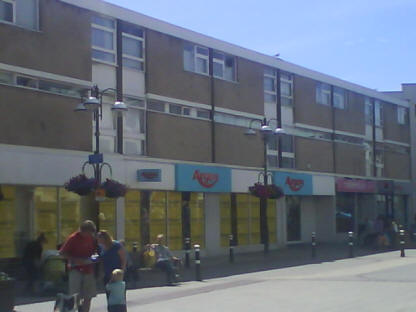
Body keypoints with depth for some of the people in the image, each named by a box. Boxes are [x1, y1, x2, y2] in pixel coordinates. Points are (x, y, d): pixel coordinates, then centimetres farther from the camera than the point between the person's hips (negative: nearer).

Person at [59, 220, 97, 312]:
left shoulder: (91, 237, 4)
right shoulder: (73, 238, -11)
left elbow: (94, 249, 20)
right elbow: (62, 253, -9)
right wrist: (75, 260, -19)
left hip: (88, 269, 5)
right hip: (76, 269, -5)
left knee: (88, 297, 6)